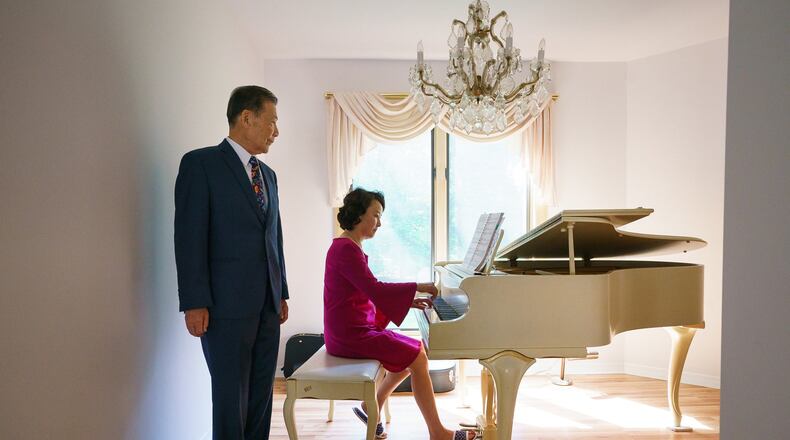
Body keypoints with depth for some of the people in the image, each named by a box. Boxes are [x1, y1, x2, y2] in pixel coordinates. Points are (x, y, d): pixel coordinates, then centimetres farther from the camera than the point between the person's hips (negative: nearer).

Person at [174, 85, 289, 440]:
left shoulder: (268, 174, 17)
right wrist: (194, 303, -15)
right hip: (227, 306, -7)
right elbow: (190, 238, -11)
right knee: (231, 397, 1)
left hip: (267, 306, 7)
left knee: (261, 395, 12)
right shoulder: (200, 164, -5)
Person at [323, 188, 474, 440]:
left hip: (356, 329, 10)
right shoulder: (346, 249, -17)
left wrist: (409, 301, 5)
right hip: (351, 334, -10)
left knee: (414, 352, 13)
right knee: (418, 359, -9)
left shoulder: (349, 247, 15)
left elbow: (368, 295, 15)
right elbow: (375, 289, -27)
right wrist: (418, 287, -18)